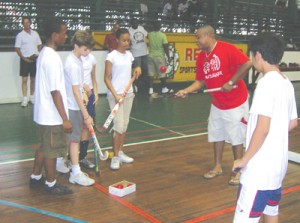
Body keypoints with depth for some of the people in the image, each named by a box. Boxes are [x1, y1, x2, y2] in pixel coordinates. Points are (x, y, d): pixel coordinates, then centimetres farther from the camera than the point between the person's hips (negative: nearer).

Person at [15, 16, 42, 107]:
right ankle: (25, 98, -1)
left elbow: (39, 45, 13)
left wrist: (37, 53, -4)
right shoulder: (20, 35, -4)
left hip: (35, 59, 3)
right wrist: (24, 58, -13)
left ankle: (32, 96, 23)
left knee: (33, 79, 10)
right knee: (24, 79, -3)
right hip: (25, 59, -3)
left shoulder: (35, 33, 6)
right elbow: (17, 49, -5)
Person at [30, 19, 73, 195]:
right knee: (52, 150, 6)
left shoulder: (44, 53, 8)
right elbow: (55, 92, -24)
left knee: (44, 147, 22)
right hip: (52, 115, -10)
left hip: (44, 112, 10)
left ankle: (36, 178, 36)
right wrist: (65, 119, -22)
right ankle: (51, 184, 21)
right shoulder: (53, 58, -22)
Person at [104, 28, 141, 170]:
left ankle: (120, 152, 21)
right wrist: (115, 95, -19)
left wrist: (136, 70, -2)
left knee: (125, 125, 10)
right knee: (119, 126, -9)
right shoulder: (112, 56, -9)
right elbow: (107, 78, -10)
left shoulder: (129, 55, 9)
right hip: (115, 95, -6)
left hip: (128, 94, 6)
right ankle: (115, 157, 0)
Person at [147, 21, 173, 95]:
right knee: (162, 73, 6)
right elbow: (165, 47, -12)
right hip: (159, 56, -4)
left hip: (151, 56, 4)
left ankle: (151, 89, 5)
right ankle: (164, 88, 18)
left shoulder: (150, 34, 0)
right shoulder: (162, 35, -12)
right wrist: (168, 57, -4)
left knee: (151, 73, 6)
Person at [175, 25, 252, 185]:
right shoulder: (201, 57, 4)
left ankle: (238, 171, 17)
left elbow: (246, 64, -25)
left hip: (235, 103, -7)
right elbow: (200, 81, 8)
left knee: (236, 137, 3)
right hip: (217, 104, 7)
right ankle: (217, 167, 29)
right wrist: (186, 91, -7)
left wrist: (230, 83, -24)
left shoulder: (226, 49, -18)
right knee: (216, 135, 13)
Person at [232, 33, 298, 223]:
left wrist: (244, 159, -14)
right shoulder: (287, 83, 8)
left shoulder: (267, 83, -18)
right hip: (278, 163, 9)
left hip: (261, 167, -9)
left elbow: (262, 128, -22)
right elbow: (293, 123, 16)